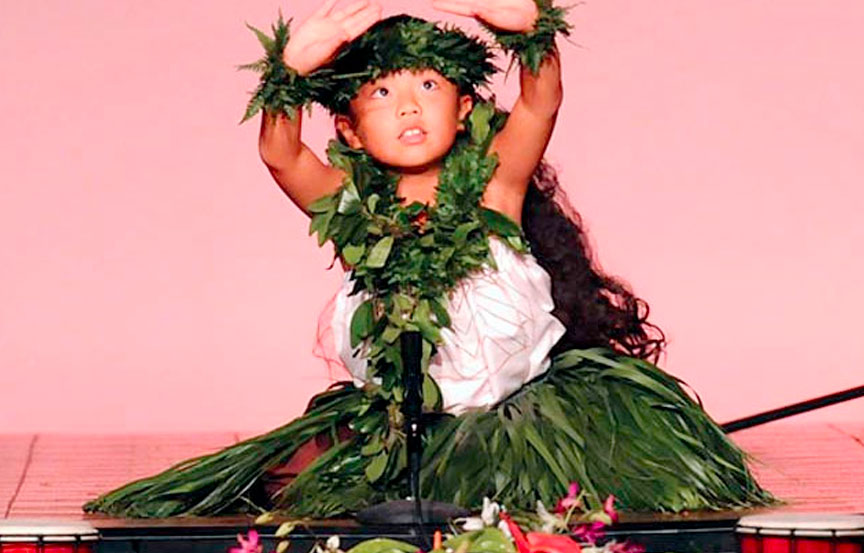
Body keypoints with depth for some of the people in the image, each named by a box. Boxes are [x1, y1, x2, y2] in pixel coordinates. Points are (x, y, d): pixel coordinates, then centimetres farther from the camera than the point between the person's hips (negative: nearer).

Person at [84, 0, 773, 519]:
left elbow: (541, 103, -20)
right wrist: (292, 68, -31)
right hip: (403, 418, 2)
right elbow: (279, 154, -18)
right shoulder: (353, 208, -5)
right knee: (290, 481, -10)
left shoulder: (493, 184, -8)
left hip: (523, 398, -1)